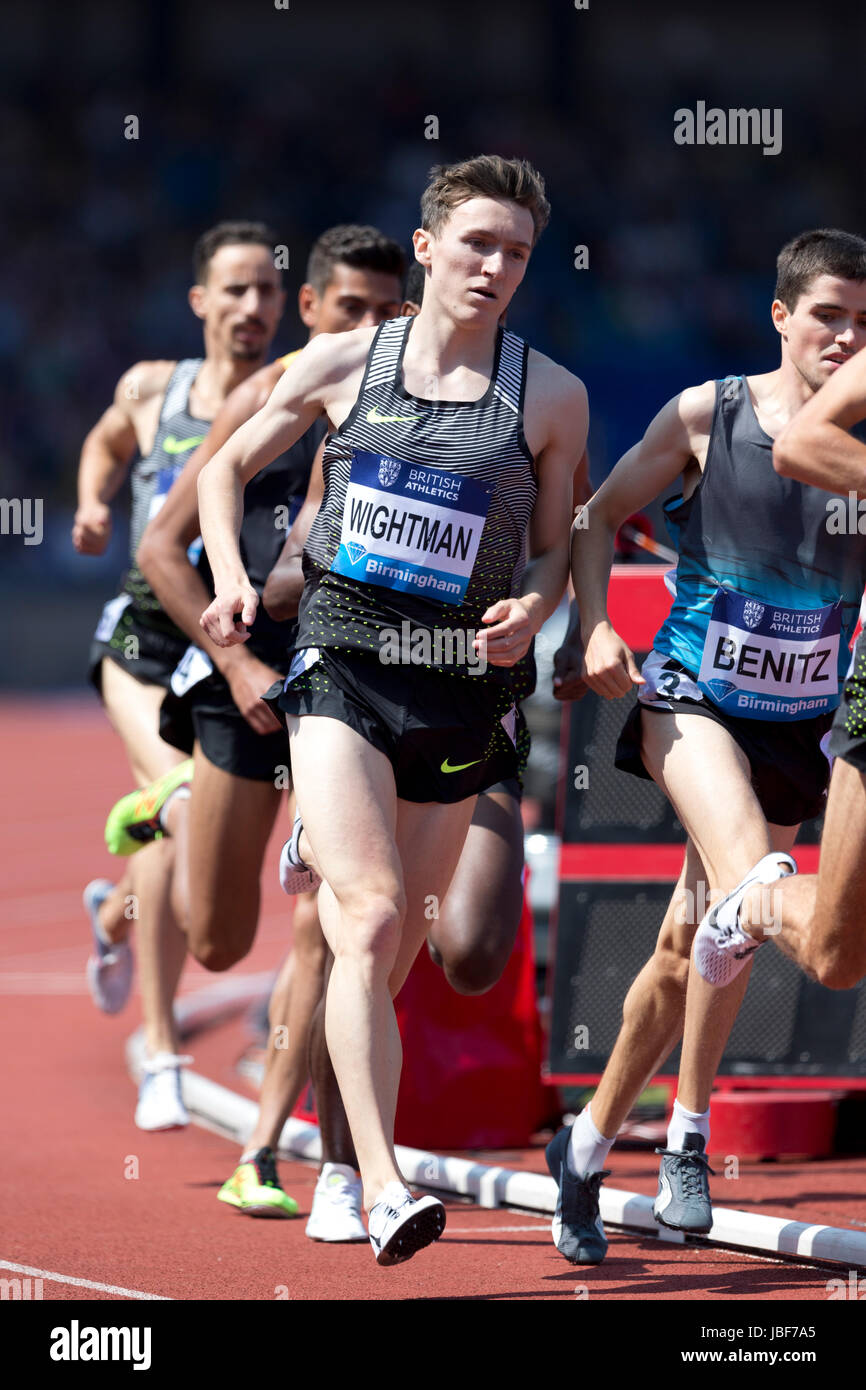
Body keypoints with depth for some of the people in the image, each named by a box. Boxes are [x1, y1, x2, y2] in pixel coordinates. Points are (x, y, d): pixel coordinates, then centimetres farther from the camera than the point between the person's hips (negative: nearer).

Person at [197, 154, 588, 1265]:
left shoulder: (552, 398, 4)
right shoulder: (344, 364, 4)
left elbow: (557, 549, 12)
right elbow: (229, 467, 16)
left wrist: (531, 609, -11)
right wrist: (231, 574, -1)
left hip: (460, 676, 2)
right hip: (341, 660, -2)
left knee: (394, 947, 7)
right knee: (372, 918, -19)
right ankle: (385, 1190, -27)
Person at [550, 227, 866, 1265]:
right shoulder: (707, 414, -4)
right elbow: (598, 517, 5)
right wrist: (594, 628, -8)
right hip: (691, 699, -3)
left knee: (688, 945, 9)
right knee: (751, 878, -31)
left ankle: (591, 1145, 27)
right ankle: (688, 1133, -22)